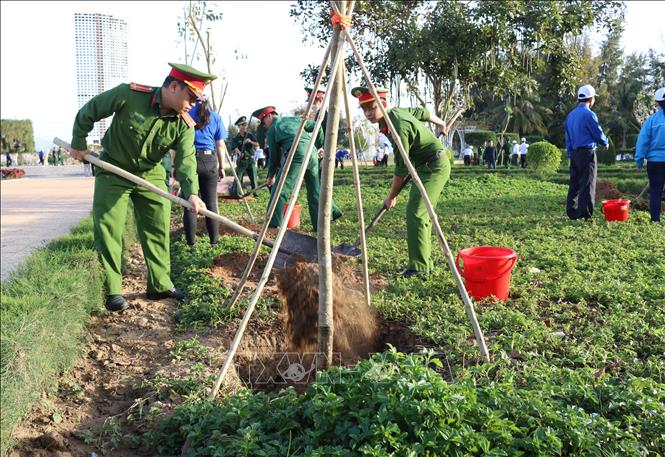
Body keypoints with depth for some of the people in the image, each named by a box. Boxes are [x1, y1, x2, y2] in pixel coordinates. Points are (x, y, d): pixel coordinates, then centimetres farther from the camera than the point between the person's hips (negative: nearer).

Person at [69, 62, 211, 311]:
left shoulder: (184, 125, -15)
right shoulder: (129, 95, -24)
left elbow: (186, 160, -26)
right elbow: (88, 113, -11)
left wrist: (191, 191, -43)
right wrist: (78, 144, -2)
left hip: (150, 175, 3)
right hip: (113, 172, -3)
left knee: (158, 229, 6)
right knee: (108, 231, -2)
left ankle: (160, 285, 18)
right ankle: (112, 291, 8)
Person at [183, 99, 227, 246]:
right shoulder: (215, 117, 9)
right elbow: (220, 145, 7)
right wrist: (221, 167, 13)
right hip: (209, 160, 1)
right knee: (211, 202, 7)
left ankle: (191, 241, 6)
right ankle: (214, 240, 11)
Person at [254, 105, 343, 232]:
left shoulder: (272, 130, 15)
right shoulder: (294, 119, 27)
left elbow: (274, 156, 16)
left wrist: (271, 176, 26)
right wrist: (319, 146, 30)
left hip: (296, 155, -6)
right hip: (312, 153, 6)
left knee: (279, 190, -3)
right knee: (315, 190, 16)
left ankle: (273, 225, -8)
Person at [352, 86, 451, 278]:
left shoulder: (399, 126, -26)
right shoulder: (396, 112, 3)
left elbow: (402, 168, -22)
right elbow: (422, 113, 21)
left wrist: (392, 196, -11)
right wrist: (441, 124, 39)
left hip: (434, 166, -10)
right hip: (425, 166, 10)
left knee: (416, 213, -19)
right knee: (421, 214, 10)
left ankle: (419, 266, -20)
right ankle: (424, 263, 14)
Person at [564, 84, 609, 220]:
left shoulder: (571, 115, 12)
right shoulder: (589, 114, -12)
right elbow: (598, 134, -8)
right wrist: (606, 143, 12)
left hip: (574, 153, 7)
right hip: (587, 153, -7)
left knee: (574, 184, 10)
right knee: (587, 184, -3)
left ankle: (572, 212, 12)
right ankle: (585, 214, -4)